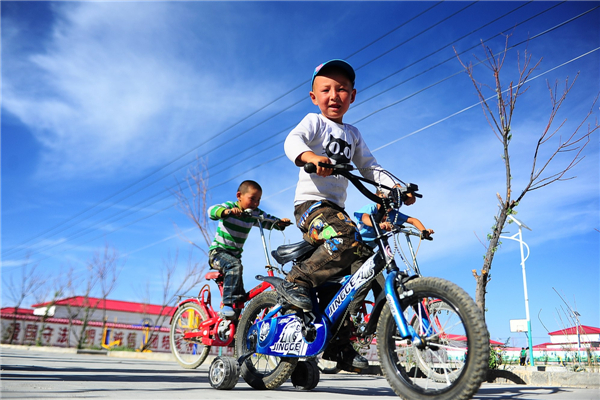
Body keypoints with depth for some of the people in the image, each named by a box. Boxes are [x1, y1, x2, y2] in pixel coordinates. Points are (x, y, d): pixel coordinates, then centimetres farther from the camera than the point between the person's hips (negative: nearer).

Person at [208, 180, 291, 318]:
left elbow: (270, 221, 3)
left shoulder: (255, 214, 3)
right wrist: (227, 211, -49)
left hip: (235, 254, 6)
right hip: (218, 252, -6)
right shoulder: (229, 206, -12)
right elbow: (212, 211, -29)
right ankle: (227, 305, -34)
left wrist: (281, 222, -19)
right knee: (235, 266, -35)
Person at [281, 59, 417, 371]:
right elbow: (292, 140, -19)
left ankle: (339, 343, 11)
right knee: (348, 240, -36)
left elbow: (369, 167, 20)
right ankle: (297, 280, -17)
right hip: (310, 203, -7)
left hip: (336, 209, 7)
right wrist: (310, 156, -43)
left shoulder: (353, 134, 21)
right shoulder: (314, 122, 2)